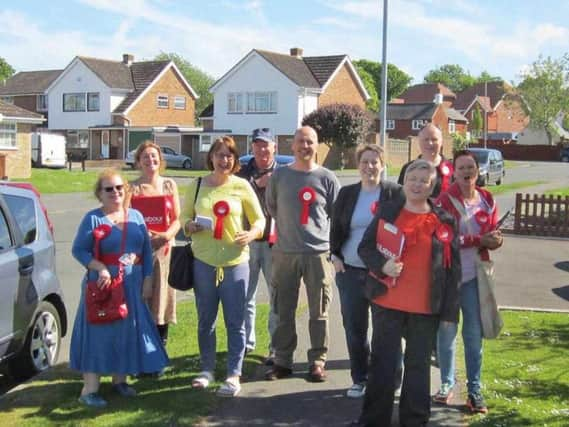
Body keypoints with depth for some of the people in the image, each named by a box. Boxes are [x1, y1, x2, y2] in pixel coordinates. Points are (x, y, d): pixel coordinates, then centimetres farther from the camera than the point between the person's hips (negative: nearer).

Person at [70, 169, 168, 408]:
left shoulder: (136, 217, 9)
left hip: (132, 286, 5)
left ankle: (119, 380, 27)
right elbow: (78, 250, -7)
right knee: (99, 332, -3)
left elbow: (146, 251, 11)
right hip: (103, 285, -5)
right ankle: (89, 389, 1)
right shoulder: (93, 218, -4)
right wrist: (100, 268, -21)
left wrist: (147, 280, 6)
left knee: (128, 332, 10)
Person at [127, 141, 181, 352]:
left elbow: (177, 219, 10)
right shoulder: (132, 188, 3)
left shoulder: (169, 185, 11)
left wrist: (166, 235, -9)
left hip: (163, 248, 2)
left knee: (162, 296, 5)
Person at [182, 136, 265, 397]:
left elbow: (259, 220, 6)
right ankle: (207, 369, 27)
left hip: (234, 261, -2)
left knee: (235, 322, 0)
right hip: (203, 261, 2)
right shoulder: (196, 186, 7)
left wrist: (252, 234, -15)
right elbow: (185, 217, 14)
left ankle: (234, 375, 9)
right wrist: (190, 226, -9)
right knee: (205, 320, 11)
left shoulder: (241, 186, 1)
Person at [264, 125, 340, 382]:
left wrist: (334, 246, 6)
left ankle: (317, 362, 14)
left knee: (319, 312, 4)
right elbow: (271, 206, 16)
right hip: (284, 252, 2)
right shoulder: (279, 175, 5)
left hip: (318, 253, -1)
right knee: (284, 311, 8)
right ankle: (282, 361, 19)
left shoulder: (327, 178, 2)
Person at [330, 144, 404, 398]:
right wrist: (335, 256, 2)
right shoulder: (347, 194, 9)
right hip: (350, 271, 4)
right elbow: (336, 228, 14)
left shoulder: (395, 193, -2)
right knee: (354, 327, 8)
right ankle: (359, 378, 22)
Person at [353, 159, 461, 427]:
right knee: (383, 363, 7)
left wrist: (450, 311, -1)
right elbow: (365, 247, 3)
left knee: (418, 364, 11)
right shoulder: (387, 212, 2)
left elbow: (453, 269, 2)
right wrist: (382, 265, -18)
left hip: (426, 307, 0)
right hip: (387, 303, 0)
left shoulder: (444, 222, 2)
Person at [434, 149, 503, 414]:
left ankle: (474, 390, 15)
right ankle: (447, 384, 24)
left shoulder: (487, 200, 6)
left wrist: (496, 240, -13)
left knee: (474, 335, 5)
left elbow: (493, 235, 10)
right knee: (447, 332, 7)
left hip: (474, 275, 3)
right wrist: (479, 240, -20)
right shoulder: (445, 200, -8)